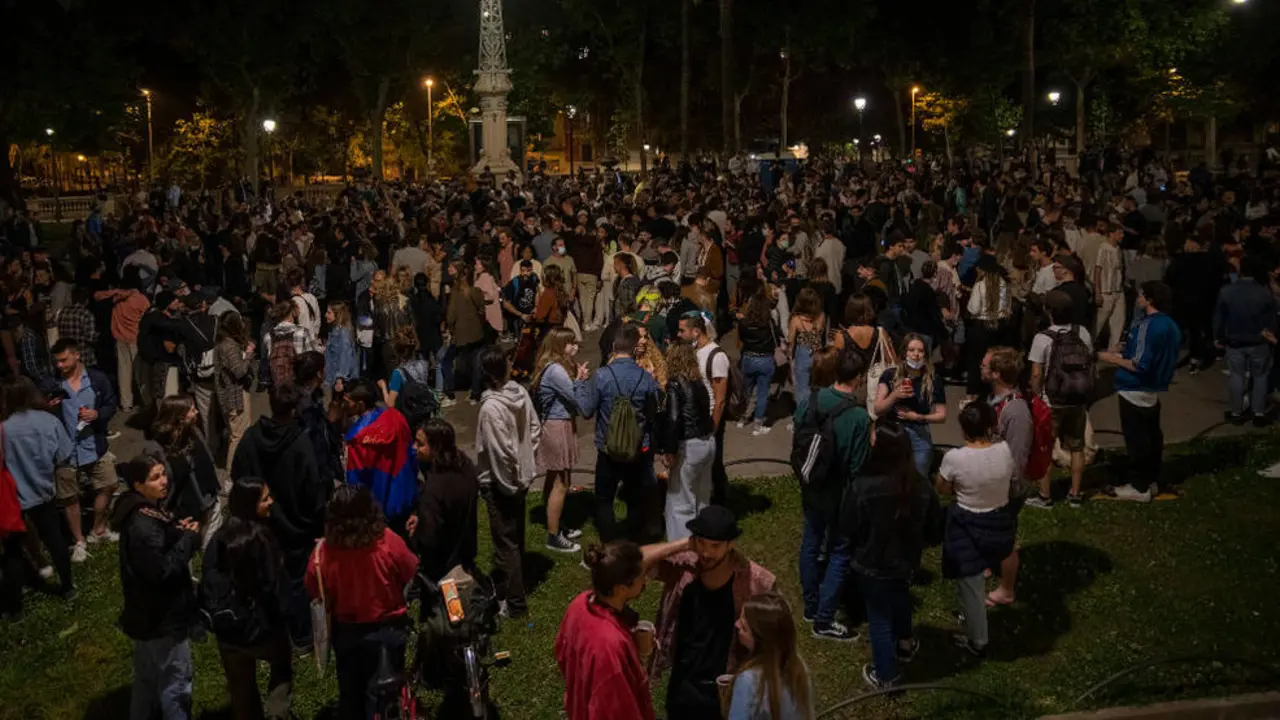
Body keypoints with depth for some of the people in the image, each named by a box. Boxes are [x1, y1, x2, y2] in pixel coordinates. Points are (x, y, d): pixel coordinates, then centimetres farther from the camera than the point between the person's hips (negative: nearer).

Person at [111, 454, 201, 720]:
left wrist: (177, 531, -3)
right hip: (163, 617, -10)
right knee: (175, 683, 4)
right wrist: (188, 539, -22)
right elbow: (161, 570, -30)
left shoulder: (143, 511, 3)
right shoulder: (143, 525, -28)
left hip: (149, 613, 10)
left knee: (147, 678, 26)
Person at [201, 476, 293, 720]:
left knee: (241, 688, 18)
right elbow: (272, 586, -16)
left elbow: (209, 582, -1)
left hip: (228, 628, 5)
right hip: (261, 624, -4)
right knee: (283, 667, 21)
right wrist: (281, 616, -3)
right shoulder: (260, 537, -17)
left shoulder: (219, 538, -2)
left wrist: (214, 618, 8)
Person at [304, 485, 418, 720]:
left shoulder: (324, 550, -22)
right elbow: (412, 573, -8)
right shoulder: (389, 542, -26)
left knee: (350, 692, 23)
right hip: (387, 628, -2)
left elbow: (314, 590, -4)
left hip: (345, 630, 2)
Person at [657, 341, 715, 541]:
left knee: (680, 503, 0)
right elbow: (704, 413, 10)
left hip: (689, 446, -8)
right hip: (708, 442, 8)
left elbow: (673, 420, -19)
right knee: (701, 500, 19)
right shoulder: (699, 383, 9)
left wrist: (669, 450, -15)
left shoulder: (675, 385, -13)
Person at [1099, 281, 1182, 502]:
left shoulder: (1146, 326, -23)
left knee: (1136, 440, 0)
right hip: (1155, 390, 9)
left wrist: (1111, 358, -14)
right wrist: (1122, 353, 17)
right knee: (1152, 436, 17)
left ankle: (1139, 487, 7)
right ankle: (1151, 481, 27)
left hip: (1136, 391, -9)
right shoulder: (1170, 326, 7)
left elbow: (1139, 365, -26)